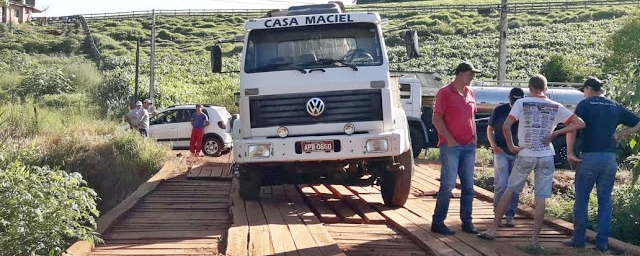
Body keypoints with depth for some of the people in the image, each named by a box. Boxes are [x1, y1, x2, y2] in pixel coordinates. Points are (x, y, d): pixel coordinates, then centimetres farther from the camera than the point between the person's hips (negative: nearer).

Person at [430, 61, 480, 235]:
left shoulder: (470, 94, 15)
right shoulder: (445, 93, -6)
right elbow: (436, 119, -9)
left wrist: (474, 135, 10)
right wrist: (449, 139, -14)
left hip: (469, 146, 7)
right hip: (451, 147, -7)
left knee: (468, 186, 8)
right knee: (448, 185, -7)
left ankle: (467, 221, 16)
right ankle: (437, 223, 0)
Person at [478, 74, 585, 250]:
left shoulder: (521, 103, -3)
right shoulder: (556, 107, 3)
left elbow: (506, 126, -14)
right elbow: (580, 123, 1)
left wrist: (511, 147, -1)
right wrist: (555, 133, -1)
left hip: (525, 156, -1)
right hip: (546, 157, 1)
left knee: (509, 191, 13)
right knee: (541, 199, 4)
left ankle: (493, 229, 16)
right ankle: (535, 239, 3)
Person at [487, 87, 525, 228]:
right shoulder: (499, 110, -3)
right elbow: (490, 129, 8)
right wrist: (493, 145, -7)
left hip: (518, 154, 2)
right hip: (501, 152, -2)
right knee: (501, 184, -10)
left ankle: (510, 215, 14)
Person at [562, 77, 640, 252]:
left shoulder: (585, 104, -2)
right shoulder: (615, 107, 11)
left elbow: (572, 129, -14)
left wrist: (570, 152, -9)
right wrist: (617, 135, 10)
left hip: (589, 157, -4)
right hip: (610, 159, 4)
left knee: (581, 200, 6)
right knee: (605, 201, 9)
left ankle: (579, 239, 8)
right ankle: (602, 242, 8)